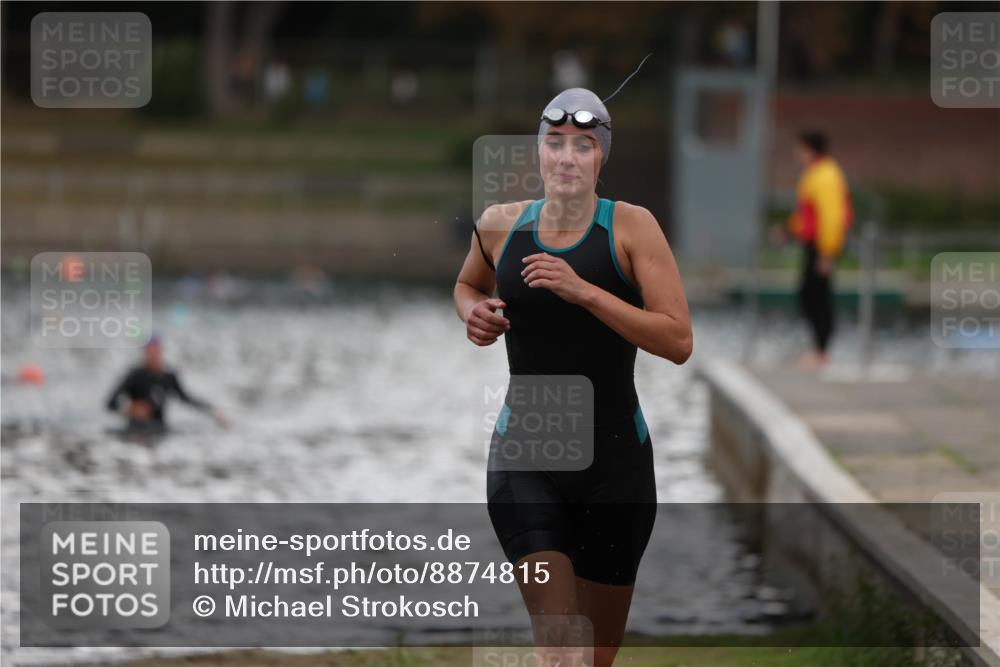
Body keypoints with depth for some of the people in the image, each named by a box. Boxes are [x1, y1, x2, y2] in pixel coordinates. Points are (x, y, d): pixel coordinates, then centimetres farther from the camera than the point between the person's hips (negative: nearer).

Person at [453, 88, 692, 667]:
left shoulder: (632, 227, -7)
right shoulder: (500, 226, 3)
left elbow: (679, 341, -16)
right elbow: (467, 285, 27)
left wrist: (583, 291, -23)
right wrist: (473, 312, 3)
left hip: (615, 460, -1)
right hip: (525, 459, 1)